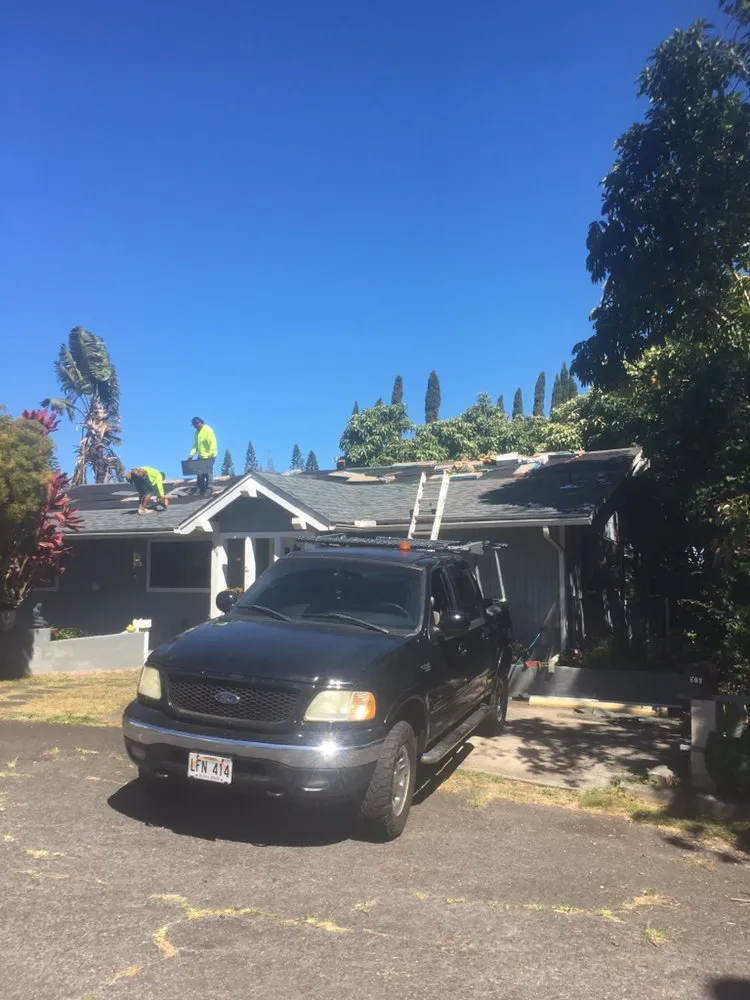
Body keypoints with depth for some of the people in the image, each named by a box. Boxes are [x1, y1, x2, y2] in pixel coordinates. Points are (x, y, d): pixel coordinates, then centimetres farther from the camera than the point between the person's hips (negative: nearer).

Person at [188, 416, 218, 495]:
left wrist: (210, 455, -26)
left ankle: (208, 490, 0)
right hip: (201, 456, 8)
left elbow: (213, 443, -20)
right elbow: (196, 445, 16)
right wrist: (191, 454, 4)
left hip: (209, 457, -8)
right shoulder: (197, 432, 12)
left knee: (208, 473, -6)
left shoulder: (208, 430, -14)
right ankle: (201, 490, 16)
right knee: (200, 474, 9)